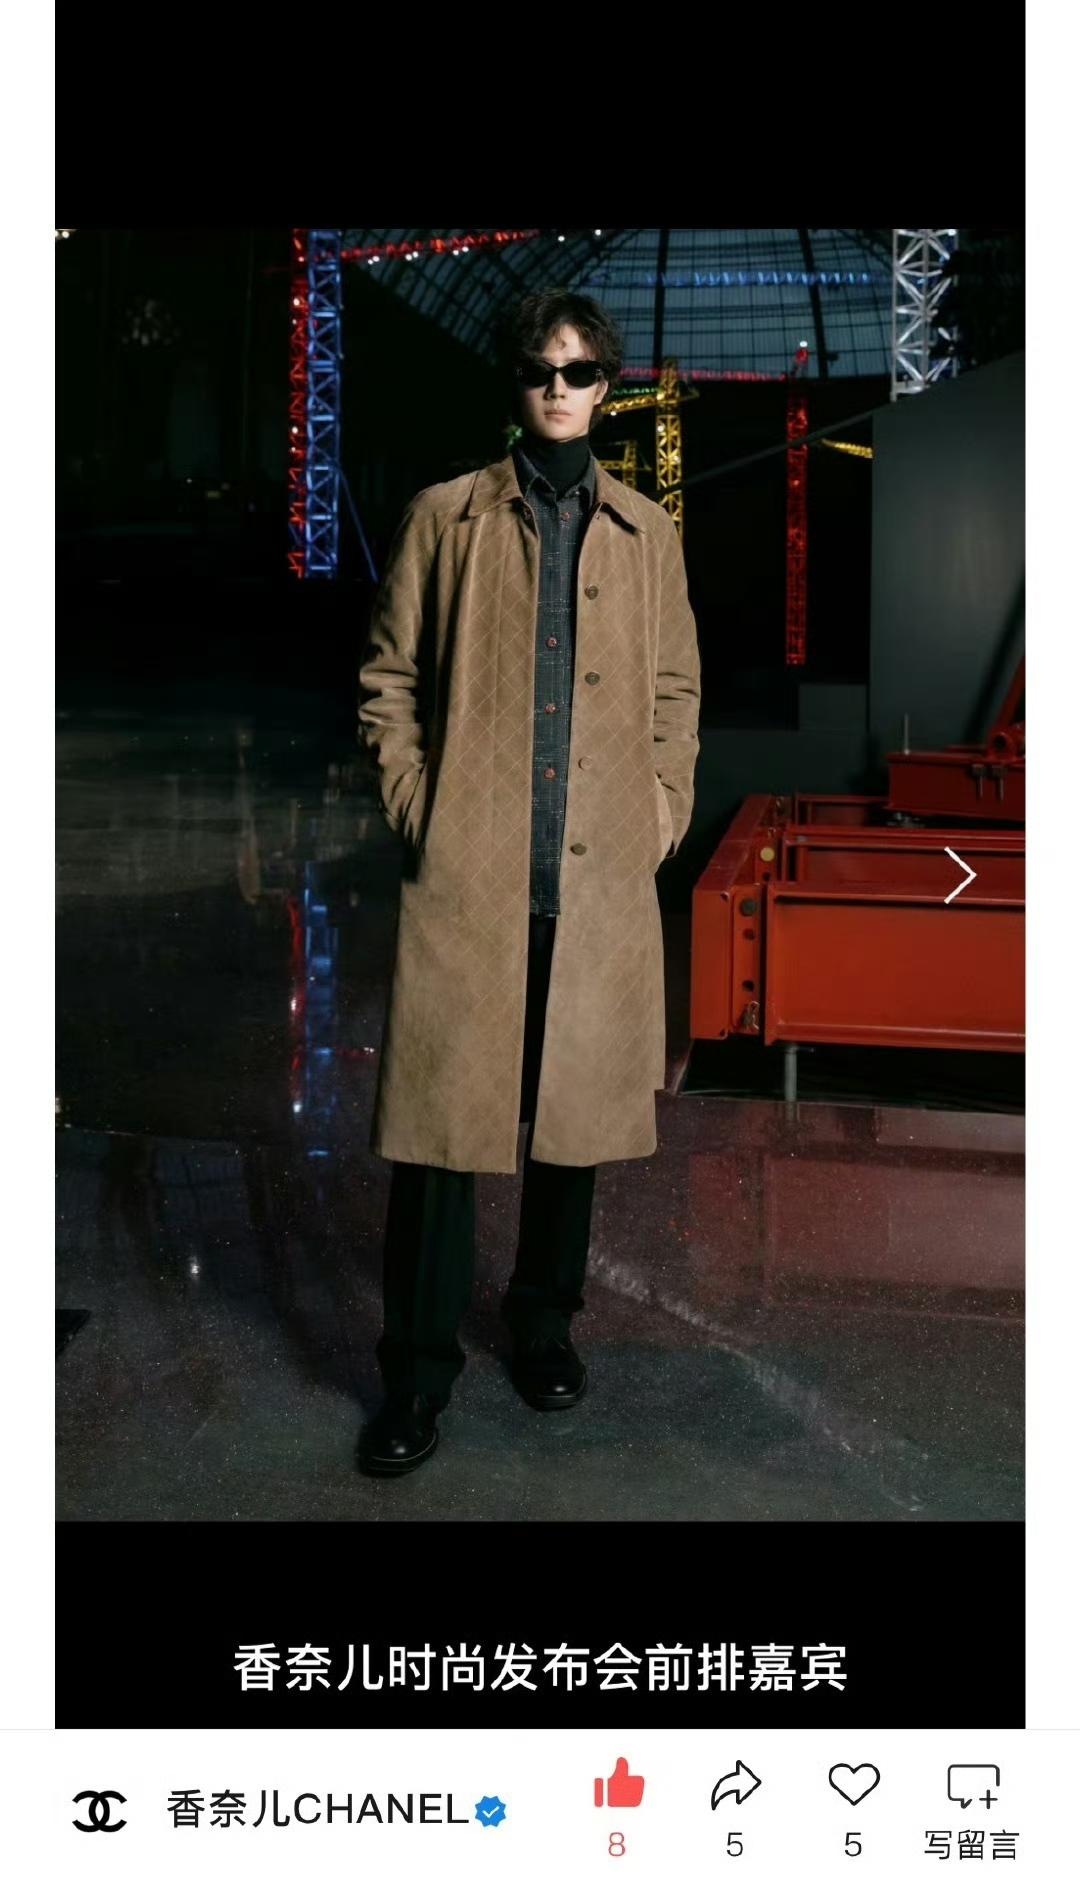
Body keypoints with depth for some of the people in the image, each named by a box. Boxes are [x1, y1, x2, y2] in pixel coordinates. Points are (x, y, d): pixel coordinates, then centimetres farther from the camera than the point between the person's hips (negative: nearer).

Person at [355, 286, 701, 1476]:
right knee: (441, 1112, -2)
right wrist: (412, 807, -1)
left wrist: (665, 811, 6)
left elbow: (676, 688, 16)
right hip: (466, 873, -2)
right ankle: (419, 1368, 12)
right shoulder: (445, 517, 7)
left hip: (602, 878, 3)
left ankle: (545, 1324, 30)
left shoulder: (646, 532, 13)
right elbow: (389, 677, 8)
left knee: (578, 1110, 10)